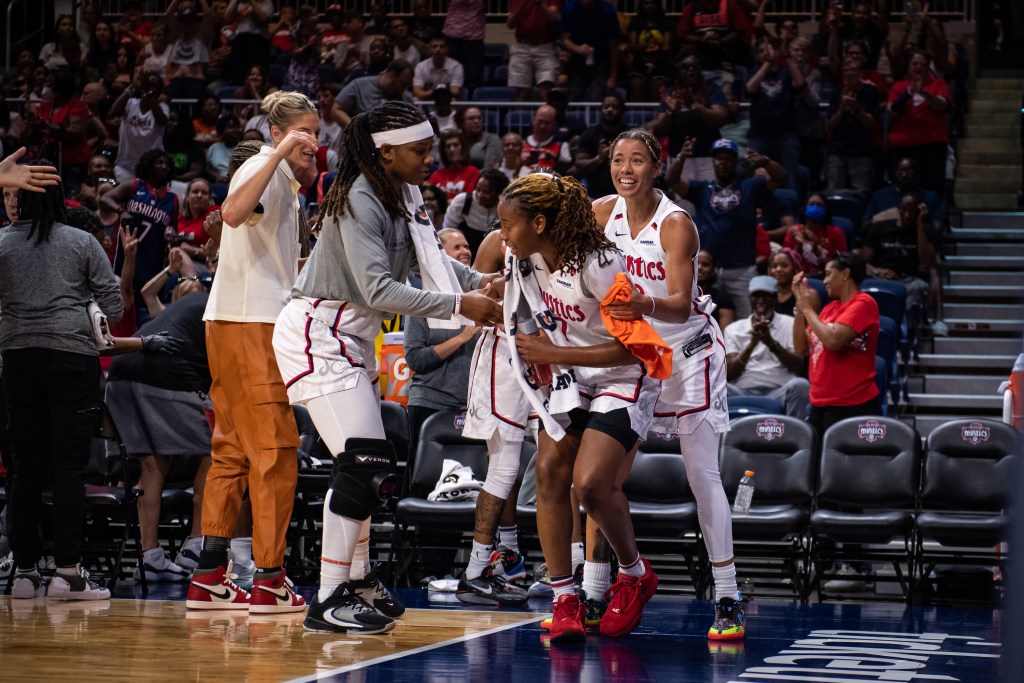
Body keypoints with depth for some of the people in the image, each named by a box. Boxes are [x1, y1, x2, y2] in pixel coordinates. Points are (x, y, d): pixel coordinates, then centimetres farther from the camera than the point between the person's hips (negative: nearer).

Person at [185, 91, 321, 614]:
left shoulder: (284, 181, 22)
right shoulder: (263, 168, -7)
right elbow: (234, 212, -31)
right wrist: (282, 154, -30)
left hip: (257, 323, 10)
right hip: (247, 322, -10)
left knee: (234, 451, 8)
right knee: (275, 450, -9)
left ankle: (210, 576, 9)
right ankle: (268, 580, -8)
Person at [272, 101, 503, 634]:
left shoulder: (404, 195, 6)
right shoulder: (359, 202, -21)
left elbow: (429, 260, 20)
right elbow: (377, 291, -28)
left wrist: (480, 283, 4)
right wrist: (459, 305, -28)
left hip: (350, 339, 9)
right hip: (316, 336, -9)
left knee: (371, 464, 14)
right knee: (364, 461, -15)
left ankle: (357, 580, 29)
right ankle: (327, 600, -11)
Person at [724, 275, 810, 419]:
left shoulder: (790, 324, 13)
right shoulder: (734, 329, 16)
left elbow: (799, 367, 0)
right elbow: (729, 373, 2)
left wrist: (772, 343, -16)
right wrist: (752, 343, -13)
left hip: (778, 393, 0)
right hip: (743, 393, 0)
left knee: (800, 385, -34)